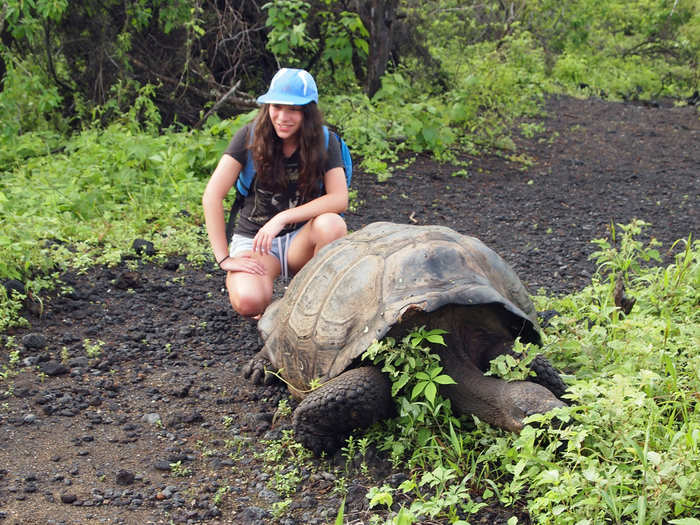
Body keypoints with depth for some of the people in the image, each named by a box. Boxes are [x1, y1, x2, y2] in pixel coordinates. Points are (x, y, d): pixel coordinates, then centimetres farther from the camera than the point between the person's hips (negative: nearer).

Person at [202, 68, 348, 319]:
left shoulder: (325, 142, -6)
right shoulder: (250, 136, -10)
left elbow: (339, 199, -18)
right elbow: (212, 195, -14)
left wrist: (283, 218, -28)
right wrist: (224, 258, -19)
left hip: (300, 241, 1)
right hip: (253, 240, -1)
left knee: (331, 224, -33)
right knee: (248, 301, -32)